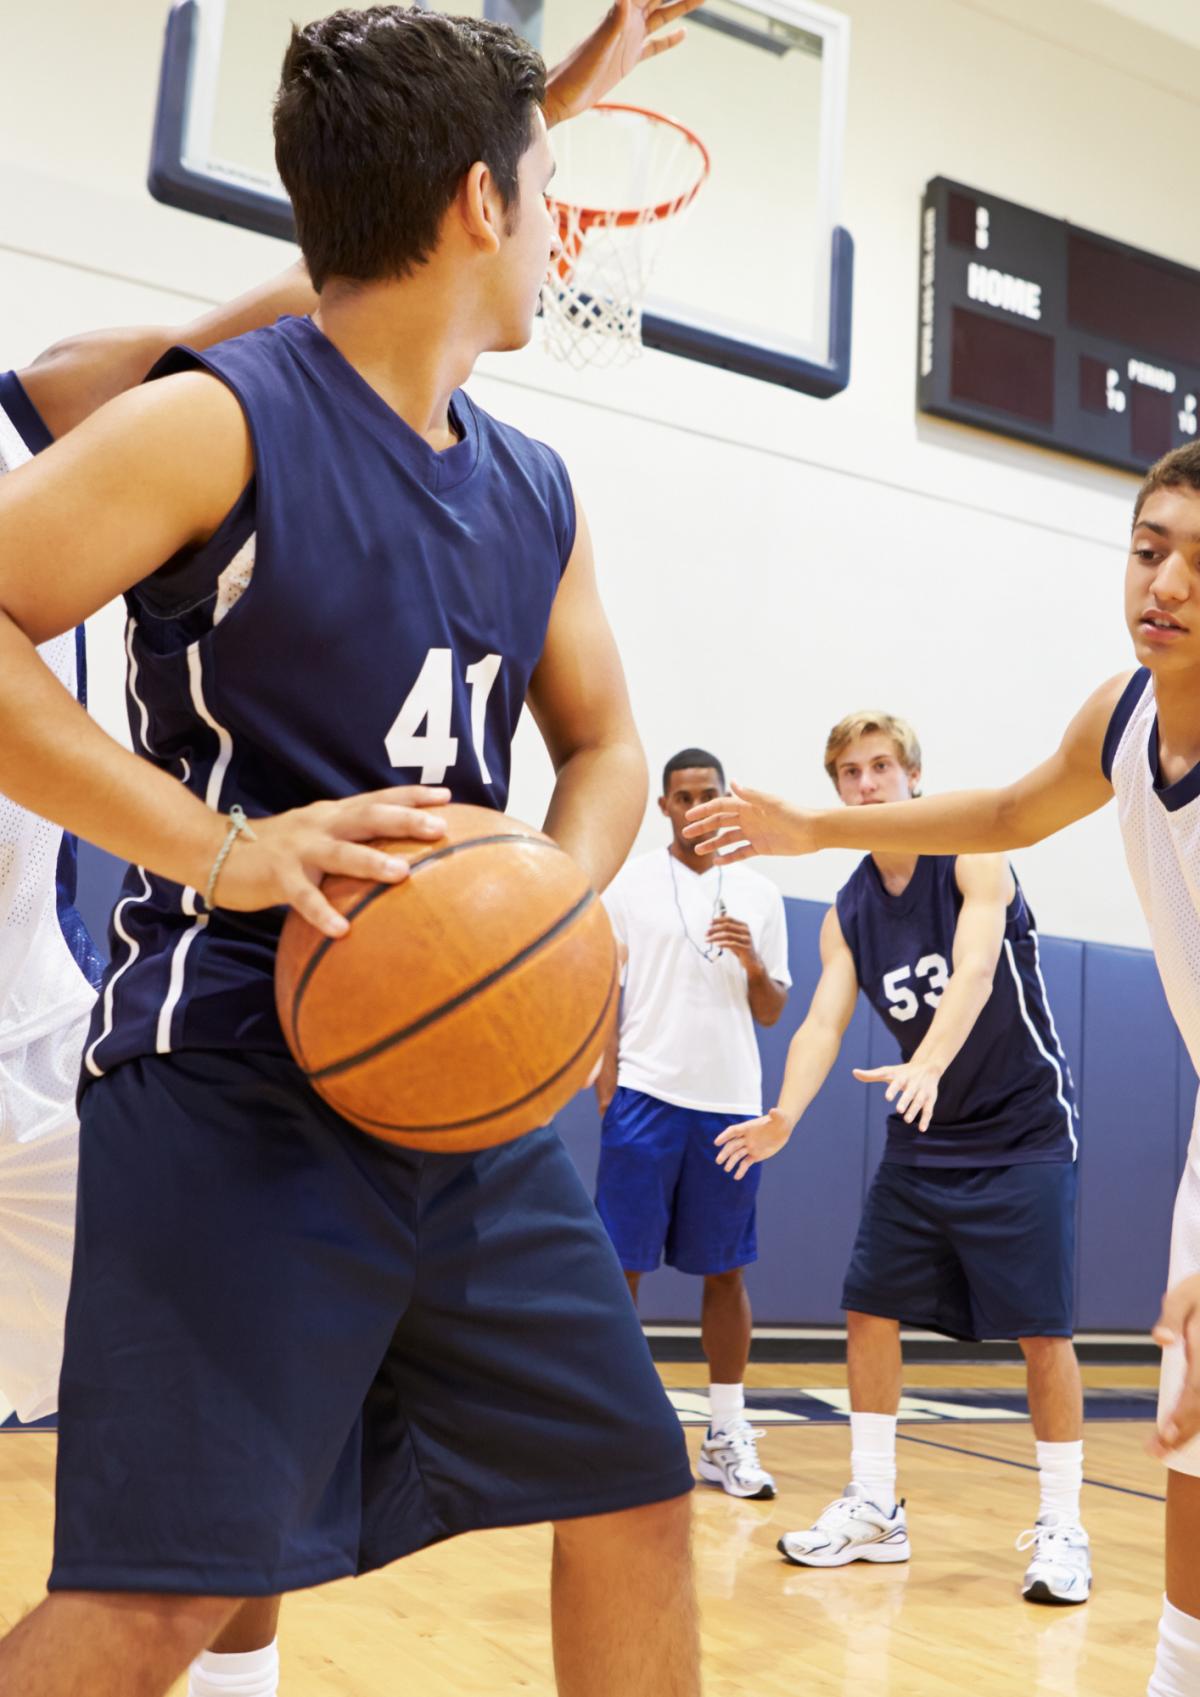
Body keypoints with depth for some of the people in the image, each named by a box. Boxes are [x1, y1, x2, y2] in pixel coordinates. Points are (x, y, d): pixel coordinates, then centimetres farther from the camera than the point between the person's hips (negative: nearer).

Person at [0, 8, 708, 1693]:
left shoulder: (534, 492, 12)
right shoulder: (221, 421, -9)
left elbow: (605, 743, 20)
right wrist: (220, 847, -23)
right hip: (234, 1080, -7)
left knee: (633, 1493, 13)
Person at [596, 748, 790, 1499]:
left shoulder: (760, 896, 11)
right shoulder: (628, 885, 3)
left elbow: (772, 1012, 13)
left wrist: (754, 965, -8)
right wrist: (607, 1087, -9)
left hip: (731, 1102, 3)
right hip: (646, 1095, -2)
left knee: (727, 1272, 7)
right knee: (621, 1266, 0)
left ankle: (728, 1436, 16)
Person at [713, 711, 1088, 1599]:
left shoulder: (973, 859, -13)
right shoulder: (847, 914, 2)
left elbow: (974, 973, -29)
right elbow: (824, 1021, -10)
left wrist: (927, 1067, -48)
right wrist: (786, 1114, -29)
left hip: (1023, 1133, -5)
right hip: (923, 1139, 6)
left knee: (1042, 1329, -6)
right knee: (870, 1311, 3)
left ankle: (1062, 1527, 9)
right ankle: (874, 1509, 16)